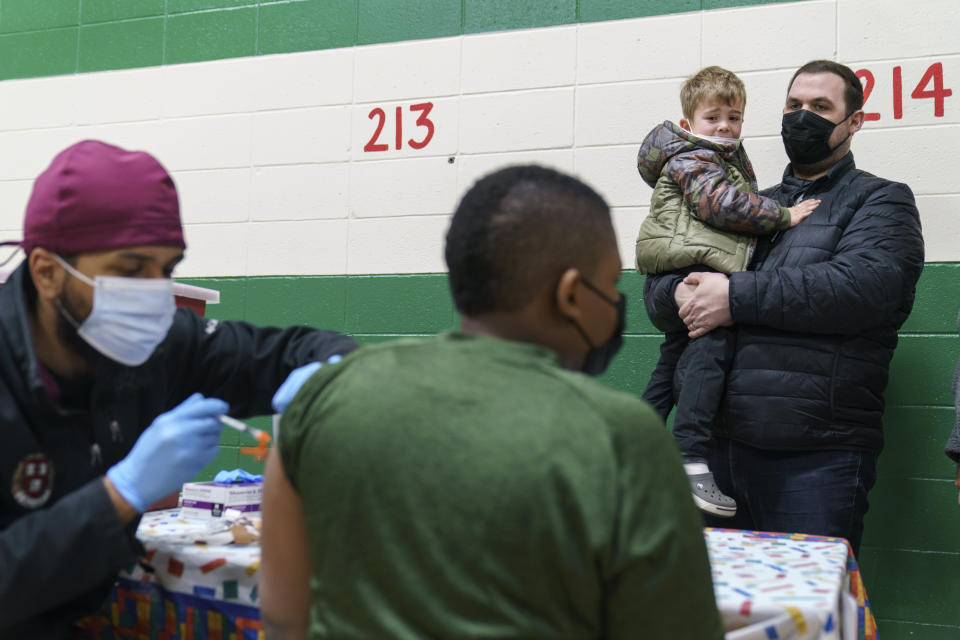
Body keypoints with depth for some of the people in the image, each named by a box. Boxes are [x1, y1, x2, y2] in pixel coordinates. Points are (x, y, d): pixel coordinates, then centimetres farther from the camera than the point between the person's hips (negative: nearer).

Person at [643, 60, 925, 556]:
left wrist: (738, 297, -15)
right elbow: (656, 284, 17)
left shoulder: (881, 200, 5)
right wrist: (681, 293, -9)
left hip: (818, 458, -5)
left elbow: (863, 286, -16)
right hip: (722, 448, 5)